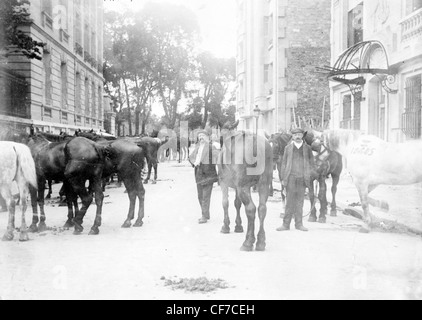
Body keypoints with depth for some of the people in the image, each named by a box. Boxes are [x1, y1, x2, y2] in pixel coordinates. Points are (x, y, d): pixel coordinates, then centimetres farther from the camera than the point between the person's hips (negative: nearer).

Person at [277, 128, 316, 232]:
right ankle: (286, 224, 3)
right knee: (290, 201, -1)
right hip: (291, 178, 0)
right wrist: (283, 178, 3)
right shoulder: (288, 148, 8)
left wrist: (311, 178, 2)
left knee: (300, 202, 5)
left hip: (302, 179, 1)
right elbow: (284, 164, 9)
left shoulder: (307, 148, 8)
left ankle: (299, 223, 12)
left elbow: (311, 164, 9)